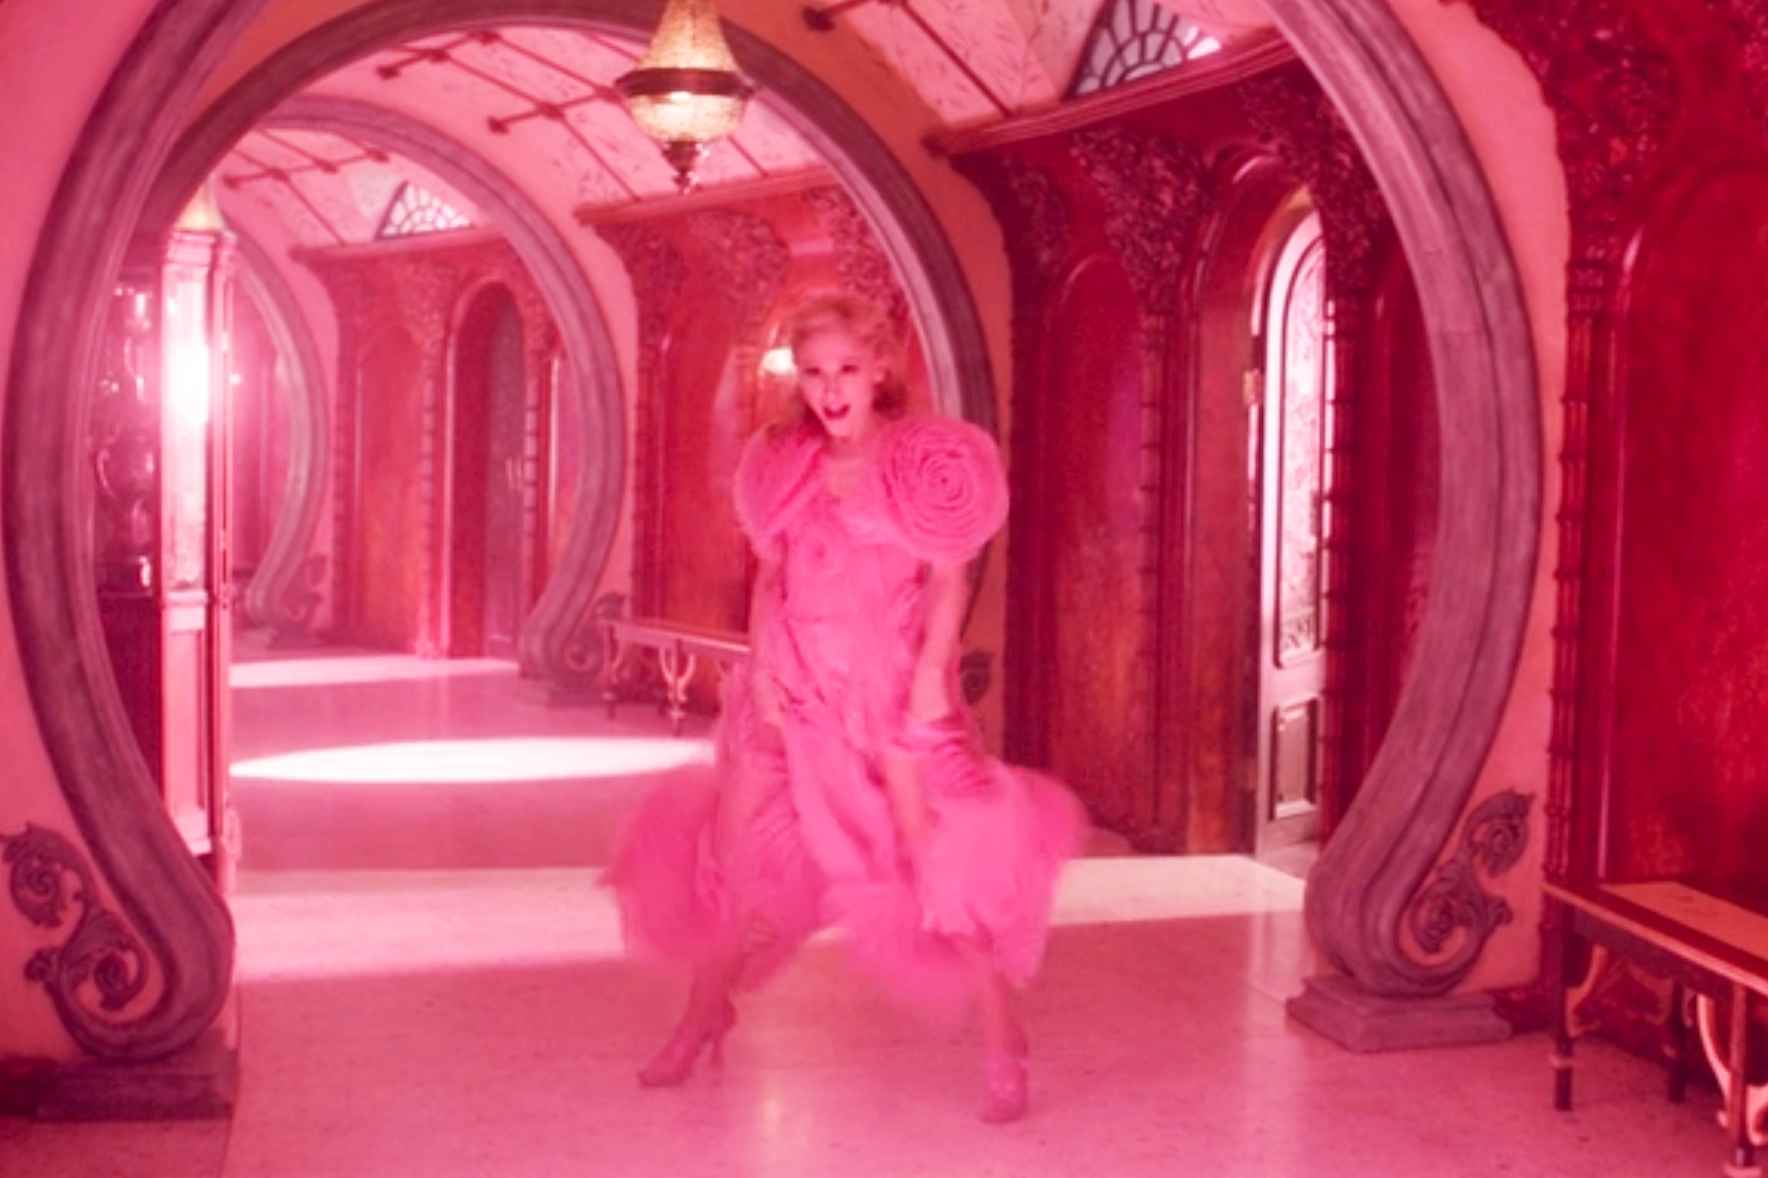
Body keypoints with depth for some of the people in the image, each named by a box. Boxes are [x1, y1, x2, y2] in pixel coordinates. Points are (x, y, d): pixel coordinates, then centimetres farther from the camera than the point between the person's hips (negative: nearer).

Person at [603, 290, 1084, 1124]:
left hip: (889, 687, -4)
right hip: (795, 687, 5)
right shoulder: (784, 465, 8)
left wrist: (931, 671, -15)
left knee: (938, 857, -10)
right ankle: (703, 1015, 29)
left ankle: (1000, 1045, 2)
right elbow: (770, 573, 12)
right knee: (740, 850, 8)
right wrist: (762, 664, 0)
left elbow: (950, 578, -6)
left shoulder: (922, 460, -5)